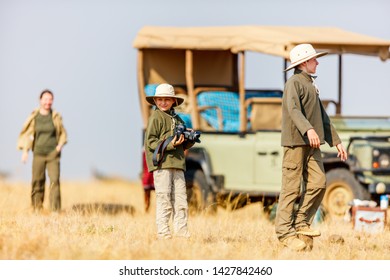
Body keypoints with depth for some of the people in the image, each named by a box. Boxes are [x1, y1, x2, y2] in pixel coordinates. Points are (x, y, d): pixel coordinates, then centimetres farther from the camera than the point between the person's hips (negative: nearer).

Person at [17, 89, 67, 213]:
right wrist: (25, 151, -1)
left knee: (55, 180, -13)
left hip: (53, 154, -1)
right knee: (37, 181, 1)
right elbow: (27, 134, 7)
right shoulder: (34, 117, 1)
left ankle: (55, 210, -15)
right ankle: (37, 208, 15)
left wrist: (60, 144, -5)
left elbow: (62, 133, 12)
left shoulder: (56, 117, 1)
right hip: (38, 154, 1)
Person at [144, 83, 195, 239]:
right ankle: (163, 233, -4)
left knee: (180, 199, 4)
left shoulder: (177, 119, 19)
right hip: (161, 164, -7)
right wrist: (170, 144, -19)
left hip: (177, 164, 7)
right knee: (164, 199, -7)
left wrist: (190, 140, 1)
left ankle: (181, 232, 7)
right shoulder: (155, 118, -1)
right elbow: (150, 142, -9)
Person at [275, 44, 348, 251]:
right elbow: (294, 110, -24)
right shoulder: (294, 83, -7)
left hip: (312, 144, 8)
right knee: (292, 187, -7)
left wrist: (336, 142, 22)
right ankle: (285, 232, -5)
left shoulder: (311, 85, 23)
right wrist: (308, 130, -40)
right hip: (295, 141, -8)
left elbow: (322, 116, 27)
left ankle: (301, 223, 8)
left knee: (318, 183, -2)